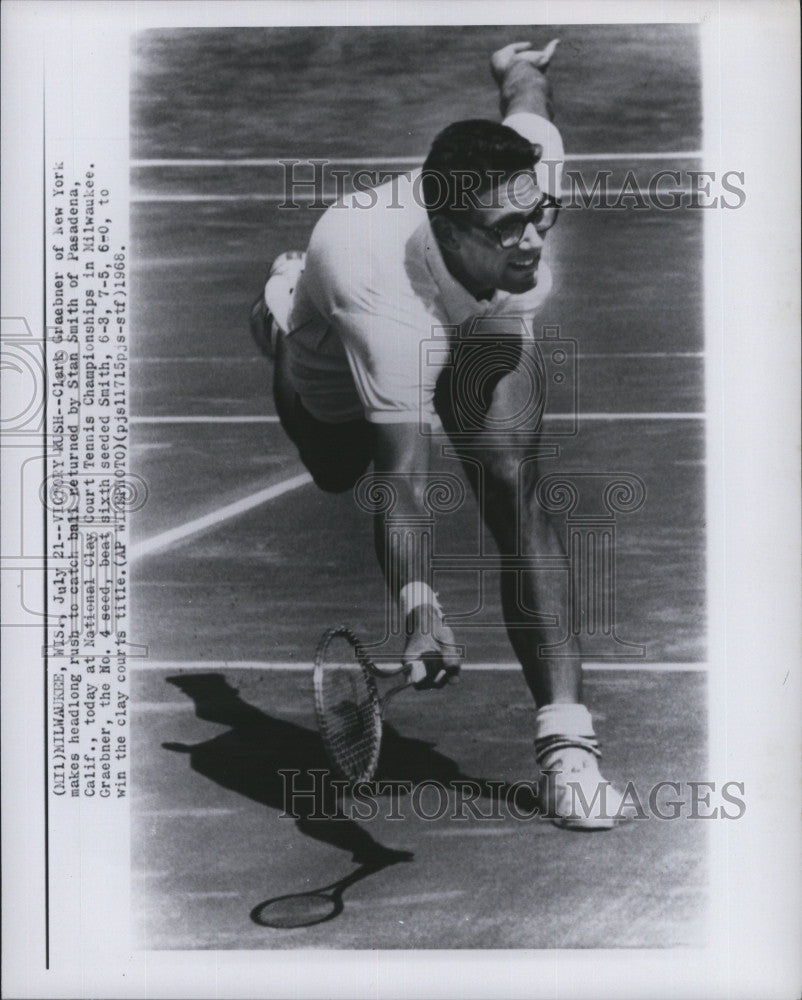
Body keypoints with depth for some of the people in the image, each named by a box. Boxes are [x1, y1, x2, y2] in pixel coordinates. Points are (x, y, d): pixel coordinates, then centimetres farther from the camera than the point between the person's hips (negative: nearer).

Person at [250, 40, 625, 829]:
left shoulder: (531, 158, -36)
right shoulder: (382, 296, -48)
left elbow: (526, 81, -9)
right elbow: (403, 483, -52)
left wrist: (519, 65, 15)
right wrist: (419, 608, -65)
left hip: (482, 324, 3)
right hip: (327, 358, -2)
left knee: (514, 486, -20)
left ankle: (567, 744, -19)